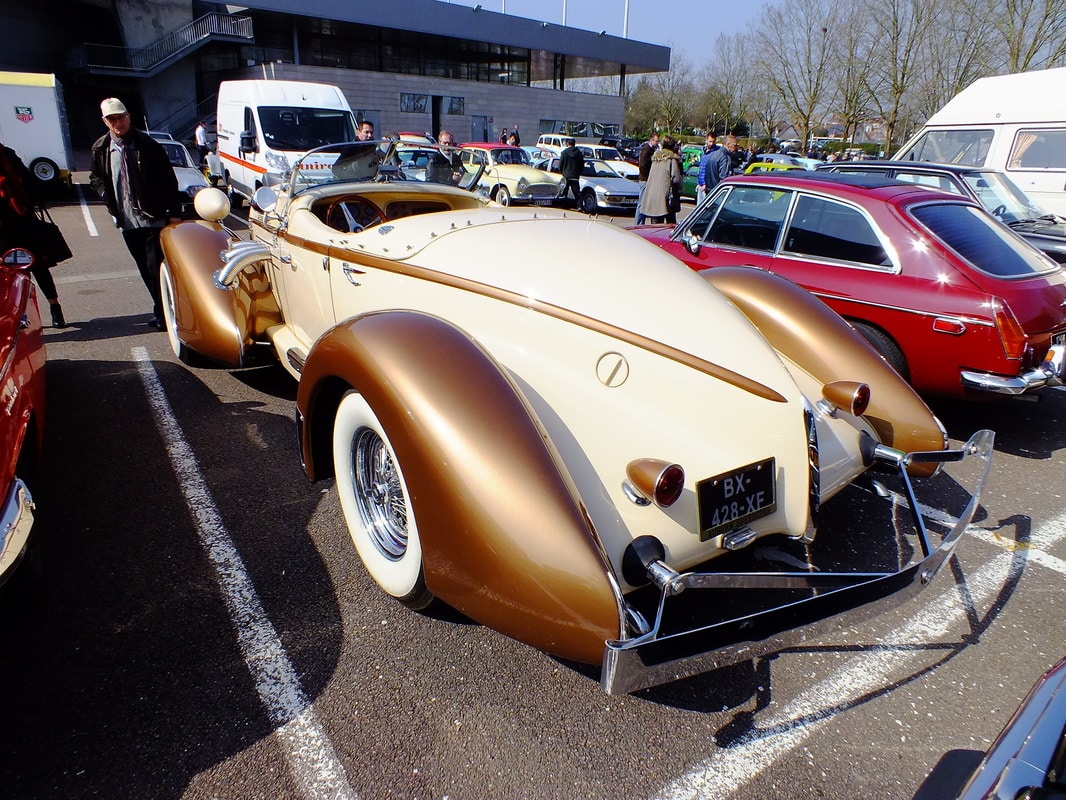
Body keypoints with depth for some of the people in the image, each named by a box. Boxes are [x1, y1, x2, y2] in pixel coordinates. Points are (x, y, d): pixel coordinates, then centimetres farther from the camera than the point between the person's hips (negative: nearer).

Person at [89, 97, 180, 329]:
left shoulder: (148, 146, -5)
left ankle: (161, 312, 6)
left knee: (156, 268, -5)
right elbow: (94, 177, 22)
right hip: (127, 221, 5)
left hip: (154, 219, -5)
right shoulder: (101, 149, 7)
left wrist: (173, 212, -8)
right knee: (146, 270, 11)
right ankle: (162, 308, 23)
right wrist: (105, 193, 2)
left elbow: (169, 180, -4)